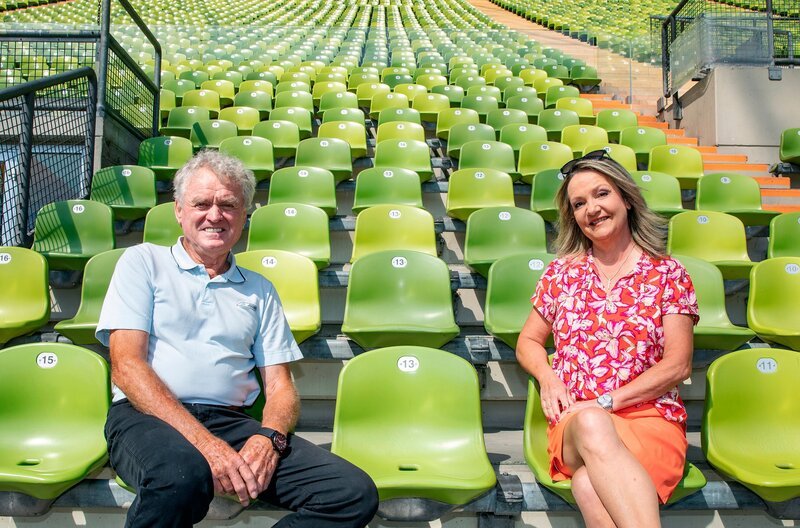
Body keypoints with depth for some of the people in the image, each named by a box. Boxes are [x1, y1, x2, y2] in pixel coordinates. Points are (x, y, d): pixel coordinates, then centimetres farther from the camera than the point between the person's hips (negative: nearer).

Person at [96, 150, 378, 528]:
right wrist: (206, 443, -17)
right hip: (147, 416, -3)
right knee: (182, 474, -41)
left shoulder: (259, 290, 20)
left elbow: (280, 386, 15)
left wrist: (269, 437, -11)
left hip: (231, 422, 4)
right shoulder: (143, 262, 10)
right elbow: (126, 366, -3)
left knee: (356, 493, -19)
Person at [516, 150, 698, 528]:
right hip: (574, 421, 2)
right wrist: (548, 378, -3)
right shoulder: (562, 271, 14)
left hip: (650, 416, -2)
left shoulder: (667, 273, 7)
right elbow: (528, 342, 20)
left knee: (590, 485, -38)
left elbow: (677, 365, 0)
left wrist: (606, 401, -9)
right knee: (592, 427, -39)